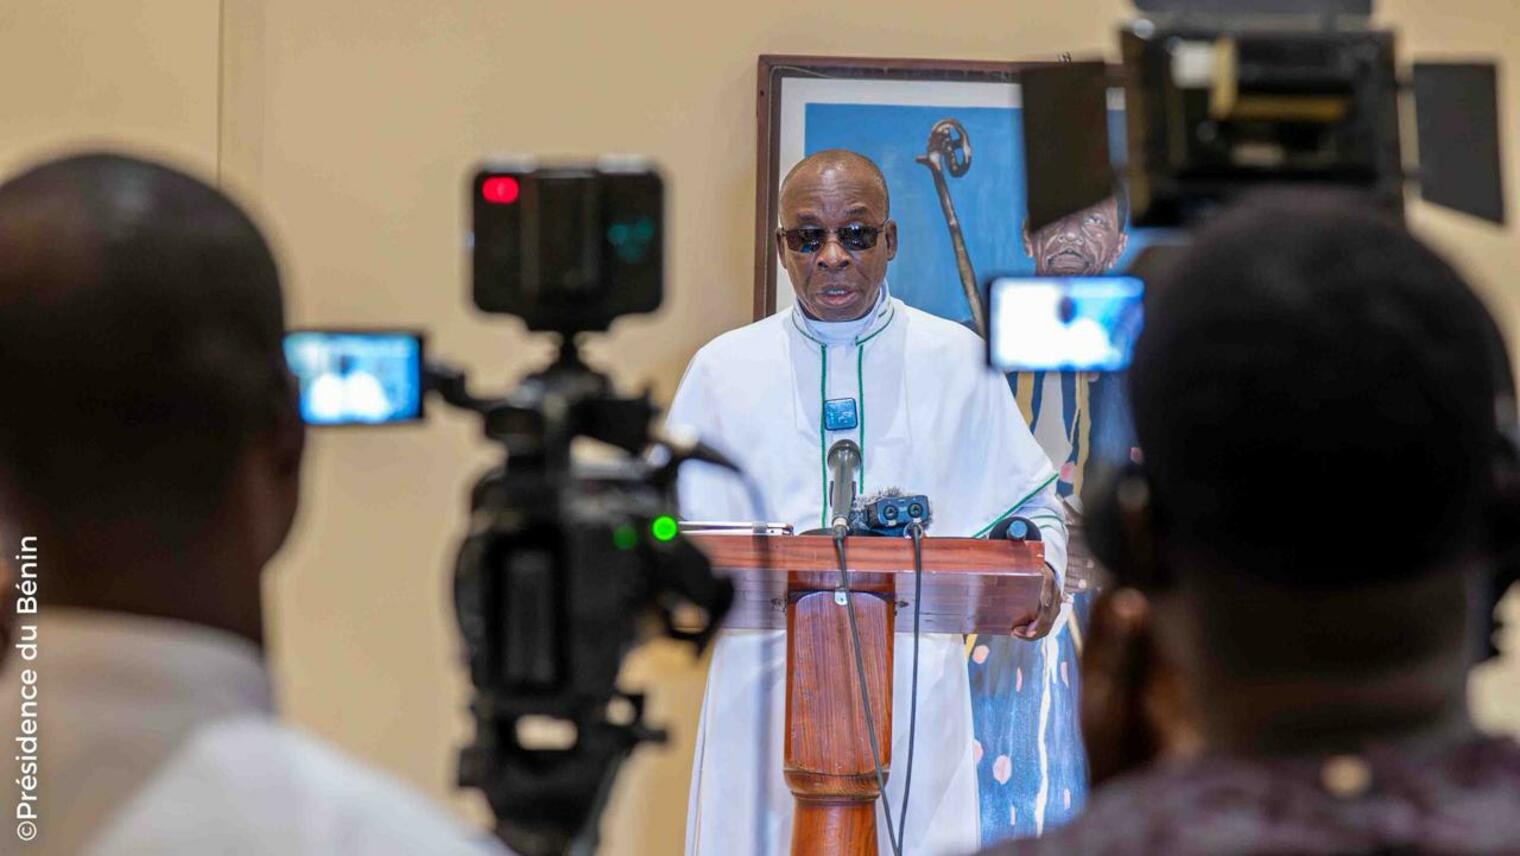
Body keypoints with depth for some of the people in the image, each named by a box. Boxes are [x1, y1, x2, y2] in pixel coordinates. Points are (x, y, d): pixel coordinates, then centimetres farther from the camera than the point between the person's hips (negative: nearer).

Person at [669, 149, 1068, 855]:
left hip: (916, 685, 0)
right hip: (765, 688, 0)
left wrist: (1038, 570, -5)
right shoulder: (722, 368, 10)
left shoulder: (958, 360, 9)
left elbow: (1032, 505, 16)